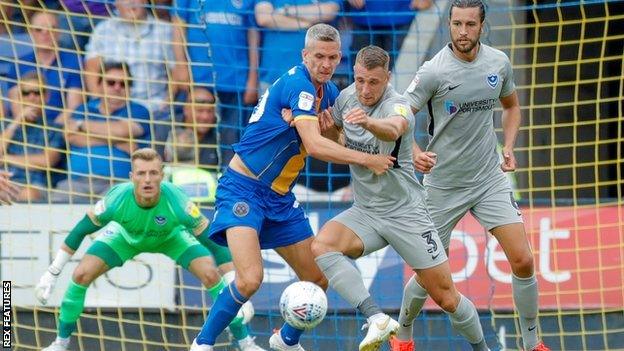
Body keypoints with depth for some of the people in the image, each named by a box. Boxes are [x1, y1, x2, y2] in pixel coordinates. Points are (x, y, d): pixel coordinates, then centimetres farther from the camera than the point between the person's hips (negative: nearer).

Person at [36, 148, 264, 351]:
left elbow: (213, 243, -30)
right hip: (126, 235, 1)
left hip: (172, 236, -1)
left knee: (211, 274, -22)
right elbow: (79, 232, -20)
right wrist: (52, 274, -16)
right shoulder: (116, 199, -37)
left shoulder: (177, 202, -40)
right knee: (81, 275, -15)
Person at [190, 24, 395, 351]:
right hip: (243, 189, -9)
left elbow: (330, 144, 12)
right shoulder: (297, 83, -20)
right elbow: (314, 146, -28)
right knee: (250, 278, -25)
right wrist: (368, 160, -21)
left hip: (280, 198, 9)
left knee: (319, 280, 11)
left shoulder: (329, 91, 8)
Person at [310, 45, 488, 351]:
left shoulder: (397, 106, -20)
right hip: (364, 211, 5)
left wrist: (368, 122, -68)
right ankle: (377, 319, -35)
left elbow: (393, 130, -45)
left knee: (446, 298, -3)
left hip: (405, 212, -5)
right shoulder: (347, 97, 0)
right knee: (321, 245, -27)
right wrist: (328, 129, -4)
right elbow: (335, 135, 21)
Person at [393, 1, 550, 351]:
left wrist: (509, 148, 4)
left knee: (523, 261, -7)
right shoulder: (434, 71, -16)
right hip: (444, 184, -3)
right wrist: (416, 153, -32)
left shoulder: (499, 62, -2)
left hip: (490, 178, 3)